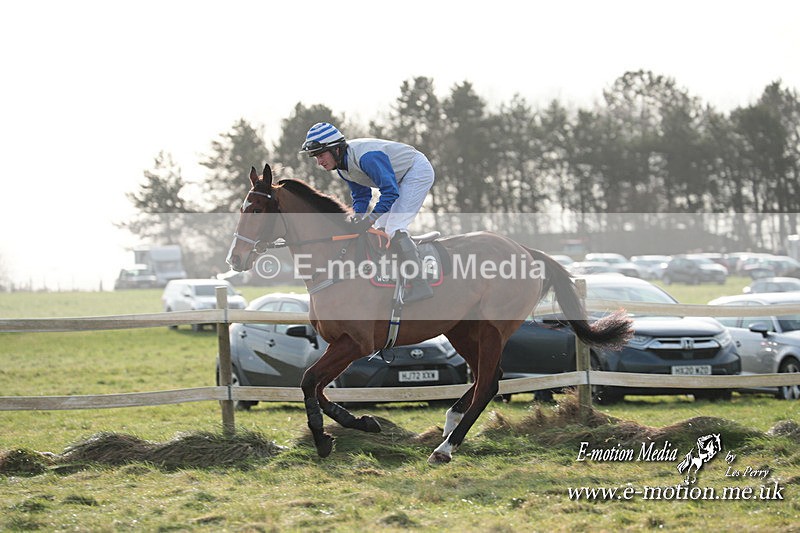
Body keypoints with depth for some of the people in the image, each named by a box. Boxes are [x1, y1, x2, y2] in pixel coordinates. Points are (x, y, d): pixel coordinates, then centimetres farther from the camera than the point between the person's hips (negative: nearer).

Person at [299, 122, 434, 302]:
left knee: (394, 228, -19)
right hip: (400, 178, 10)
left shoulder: (366, 156, -34)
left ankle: (420, 286, -19)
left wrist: (370, 218, -35)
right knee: (382, 228, 10)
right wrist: (357, 217, -10)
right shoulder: (342, 165, -3)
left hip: (418, 171, -10)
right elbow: (361, 195, 7)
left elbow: (390, 191, -33)